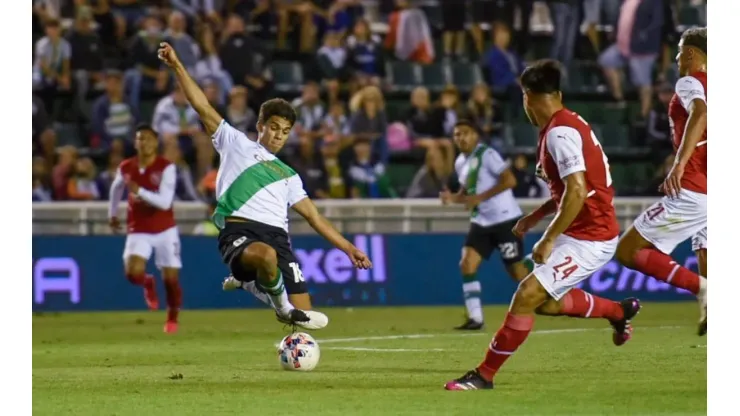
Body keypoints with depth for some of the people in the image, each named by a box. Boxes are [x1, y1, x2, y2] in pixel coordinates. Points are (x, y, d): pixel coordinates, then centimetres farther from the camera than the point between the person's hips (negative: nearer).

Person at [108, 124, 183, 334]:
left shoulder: (166, 168, -14)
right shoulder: (126, 168, -3)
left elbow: (165, 202, -25)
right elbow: (117, 187, 21)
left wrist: (140, 191, -35)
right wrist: (112, 213, 27)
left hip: (165, 231, -2)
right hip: (138, 231, 2)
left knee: (171, 279, 1)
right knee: (133, 272, -21)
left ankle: (172, 318, 29)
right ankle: (148, 284, 17)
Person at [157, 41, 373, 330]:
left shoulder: (288, 175, 31)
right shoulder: (236, 144, 19)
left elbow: (313, 216, 29)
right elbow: (202, 107, 12)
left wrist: (348, 248, 21)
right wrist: (177, 67, 2)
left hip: (276, 236, 5)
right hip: (239, 231, -5)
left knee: (303, 313, -8)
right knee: (266, 255, -43)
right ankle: (281, 304, -11)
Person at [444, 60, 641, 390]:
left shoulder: (560, 132, -21)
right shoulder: (568, 124, 9)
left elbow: (577, 191, -29)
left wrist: (548, 240, -23)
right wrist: (535, 217, 17)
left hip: (589, 239, -10)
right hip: (583, 232, 10)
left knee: (526, 296, -14)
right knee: (545, 301, 21)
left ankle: (484, 376, -8)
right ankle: (620, 311, 36)